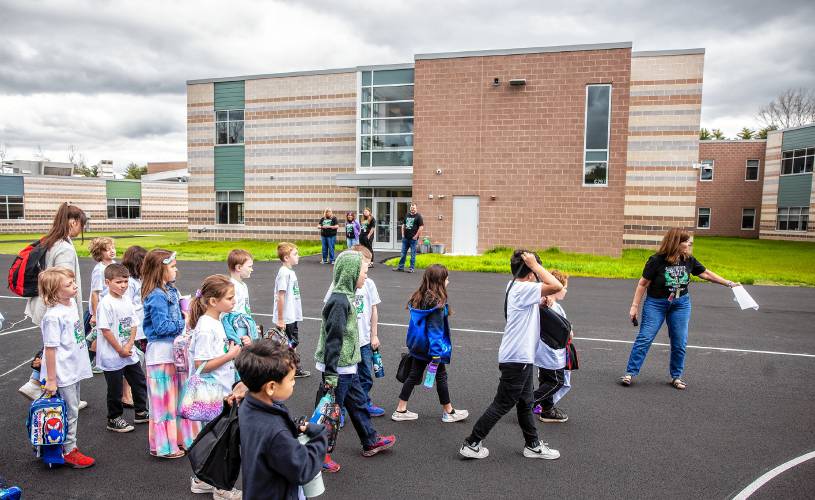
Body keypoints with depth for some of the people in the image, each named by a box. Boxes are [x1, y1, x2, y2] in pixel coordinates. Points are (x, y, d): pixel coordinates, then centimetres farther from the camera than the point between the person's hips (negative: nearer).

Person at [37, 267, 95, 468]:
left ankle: (70, 446, 34)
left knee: (72, 409, 19)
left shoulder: (71, 303, 2)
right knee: (69, 412, 5)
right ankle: (69, 452, 20)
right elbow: (50, 348, -21)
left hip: (74, 370, 8)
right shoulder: (53, 316, -24)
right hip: (63, 374, -8)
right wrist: (51, 380, -17)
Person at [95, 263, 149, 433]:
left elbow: (133, 325, 6)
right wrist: (120, 350, -16)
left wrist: (129, 345, -9)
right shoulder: (106, 304, -17)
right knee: (115, 389, 8)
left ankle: (141, 412, 33)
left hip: (129, 353, 7)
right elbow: (105, 330, -20)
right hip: (112, 356, -7)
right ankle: (114, 419, 26)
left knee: (139, 383, 16)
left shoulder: (127, 302, 5)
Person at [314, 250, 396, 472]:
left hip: (347, 367, 10)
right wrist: (330, 374, -24)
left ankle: (371, 442, 40)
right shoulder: (339, 301, -24)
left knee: (358, 404, 23)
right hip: (338, 369, -10)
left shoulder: (345, 297, 7)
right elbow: (332, 340, -25)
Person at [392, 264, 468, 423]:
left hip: (418, 345, 7)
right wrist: (436, 353, -24)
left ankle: (400, 410, 20)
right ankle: (448, 412, 27)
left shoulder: (419, 297, 2)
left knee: (414, 375, 15)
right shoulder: (437, 303, -22)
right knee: (441, 376, 10)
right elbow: (435, 329, -25)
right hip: (430, 347, -7)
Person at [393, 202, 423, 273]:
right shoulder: (407, 215, 14)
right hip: (405, 238, 6)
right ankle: (400, 267, 16)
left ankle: (412, 268, 7)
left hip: (413, 238, -6)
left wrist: (416, 236, -13)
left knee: (413, 254, 1)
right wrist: (403, 234, 9)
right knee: (403, 253, 9)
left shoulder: (418, 216, -4)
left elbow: (421, 227, -10)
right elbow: (403, 225, 20)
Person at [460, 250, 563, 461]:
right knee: (502, 405, 1)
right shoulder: (523, 289, -20)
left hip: (521, 357, 10)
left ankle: (533, 445, 34)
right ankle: (471, 444, 10)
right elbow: (556, 286, -30)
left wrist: (539, 303, 6)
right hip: (517, 358, -10)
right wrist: (535, 264, -21)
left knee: (525, 404, 20)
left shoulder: (515, 286, 9)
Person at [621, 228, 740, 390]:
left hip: (681, 304, 4)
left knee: (680, 342, 6)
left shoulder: (688, 260, -3)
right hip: (656, 303, -4)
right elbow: (643, 283, -12)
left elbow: (706, 273, 12)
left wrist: (729, 283, 10)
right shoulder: (656, 260, -17)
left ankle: (676, 376, 21)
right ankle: (630, 373, 0)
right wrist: (635, 306, -11)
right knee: (645, 338, -6)